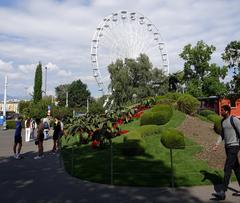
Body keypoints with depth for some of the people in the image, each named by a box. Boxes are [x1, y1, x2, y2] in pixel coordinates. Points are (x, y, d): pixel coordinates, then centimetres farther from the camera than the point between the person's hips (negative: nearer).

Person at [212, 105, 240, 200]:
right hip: (227, 146, 9)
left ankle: (222, 193, -10)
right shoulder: (223, 121, 11)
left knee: (227, 169, -12)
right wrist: (217, 144, 4)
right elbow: (222, 134, 17)